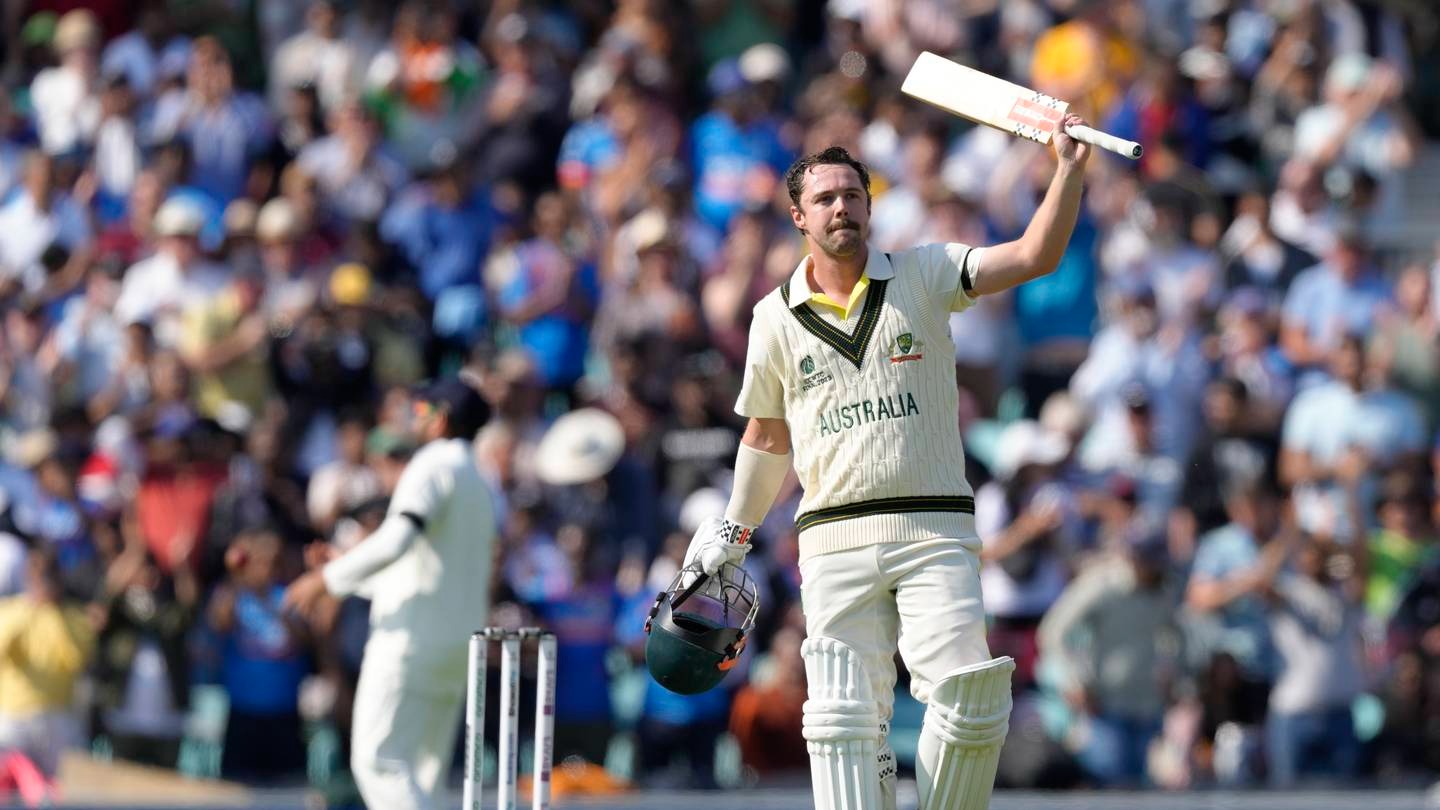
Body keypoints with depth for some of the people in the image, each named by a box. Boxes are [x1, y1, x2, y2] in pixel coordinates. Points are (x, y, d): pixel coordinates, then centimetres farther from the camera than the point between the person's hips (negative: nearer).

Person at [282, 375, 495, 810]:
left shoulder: (433, 466, -6)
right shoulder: (480, 487, 23)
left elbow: (398, 538, -22)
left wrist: (330, 578, -16)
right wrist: (342, 570, 28)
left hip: (413, 638, -9)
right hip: (459, 643, 9)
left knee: (378, 759, -13)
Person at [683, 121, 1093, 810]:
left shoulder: (923, 277, 6)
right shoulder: (776, 319, 11)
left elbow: (1035, 256, -5)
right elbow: (768, 436, 23)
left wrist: (1069, 169, -16)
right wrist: (733, 533, 26)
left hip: (935, 531, -1)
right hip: (835, 540, 1)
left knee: (969, 697, -16)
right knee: (846, 720, -7)